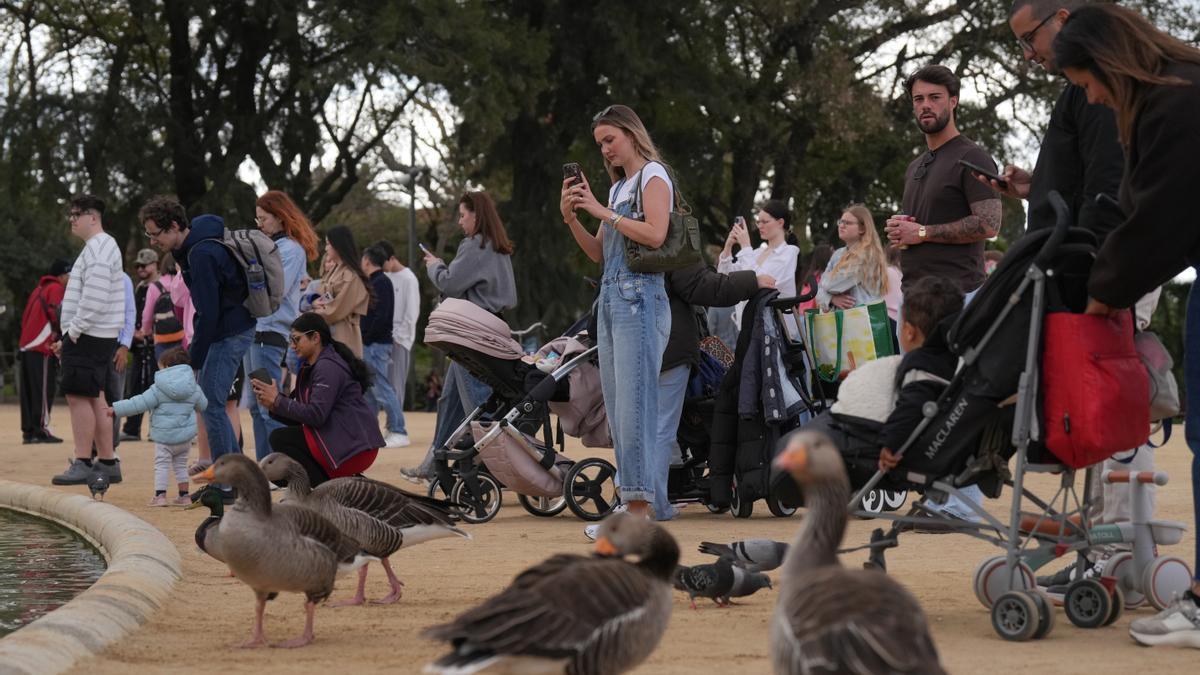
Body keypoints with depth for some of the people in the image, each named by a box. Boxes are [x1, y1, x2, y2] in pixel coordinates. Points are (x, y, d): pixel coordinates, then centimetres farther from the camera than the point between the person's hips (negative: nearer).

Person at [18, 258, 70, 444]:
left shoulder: (39, 289, 22)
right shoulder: (56, 289, -4)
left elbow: (25, 317, 21)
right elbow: (57, 313, -16)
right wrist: (64, 338, -11)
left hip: (26, 346, 9)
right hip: (43, 348, -9)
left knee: (28, 391, 9)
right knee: (44, 389, -7)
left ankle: (28, 431, 10)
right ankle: (41, 430, -10)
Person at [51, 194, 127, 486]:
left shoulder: (98, 249, -13)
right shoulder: (100, 247, 20)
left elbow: (94, 299, -22)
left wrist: (73, 332, -17)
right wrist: (69, 336, 19)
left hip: (88, 337, -10)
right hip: (95, 338, 10)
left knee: (79, 396, -11)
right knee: (94, 398, 11)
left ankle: (82, 465, -12)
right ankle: (107, 463, 13)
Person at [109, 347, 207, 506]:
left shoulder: (158, 389, -10)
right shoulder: (194, 388, 4)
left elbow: (140, 403, -13)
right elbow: (203, 405, 20)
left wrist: (116, 409, -8)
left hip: (164, 435, -5)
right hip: (185, 436, 5)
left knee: (161, 465, 3)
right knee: (181, 465, 17)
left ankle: (160, 495, -7)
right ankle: (184, 495, 16)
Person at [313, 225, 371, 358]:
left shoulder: (350, 276, -13)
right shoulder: (333, 272, 16)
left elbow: (336, 311, -14)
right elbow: (325, 299, 20)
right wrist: (316, 303, -3)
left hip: (342, 337, -9)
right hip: (327, 334, 9)